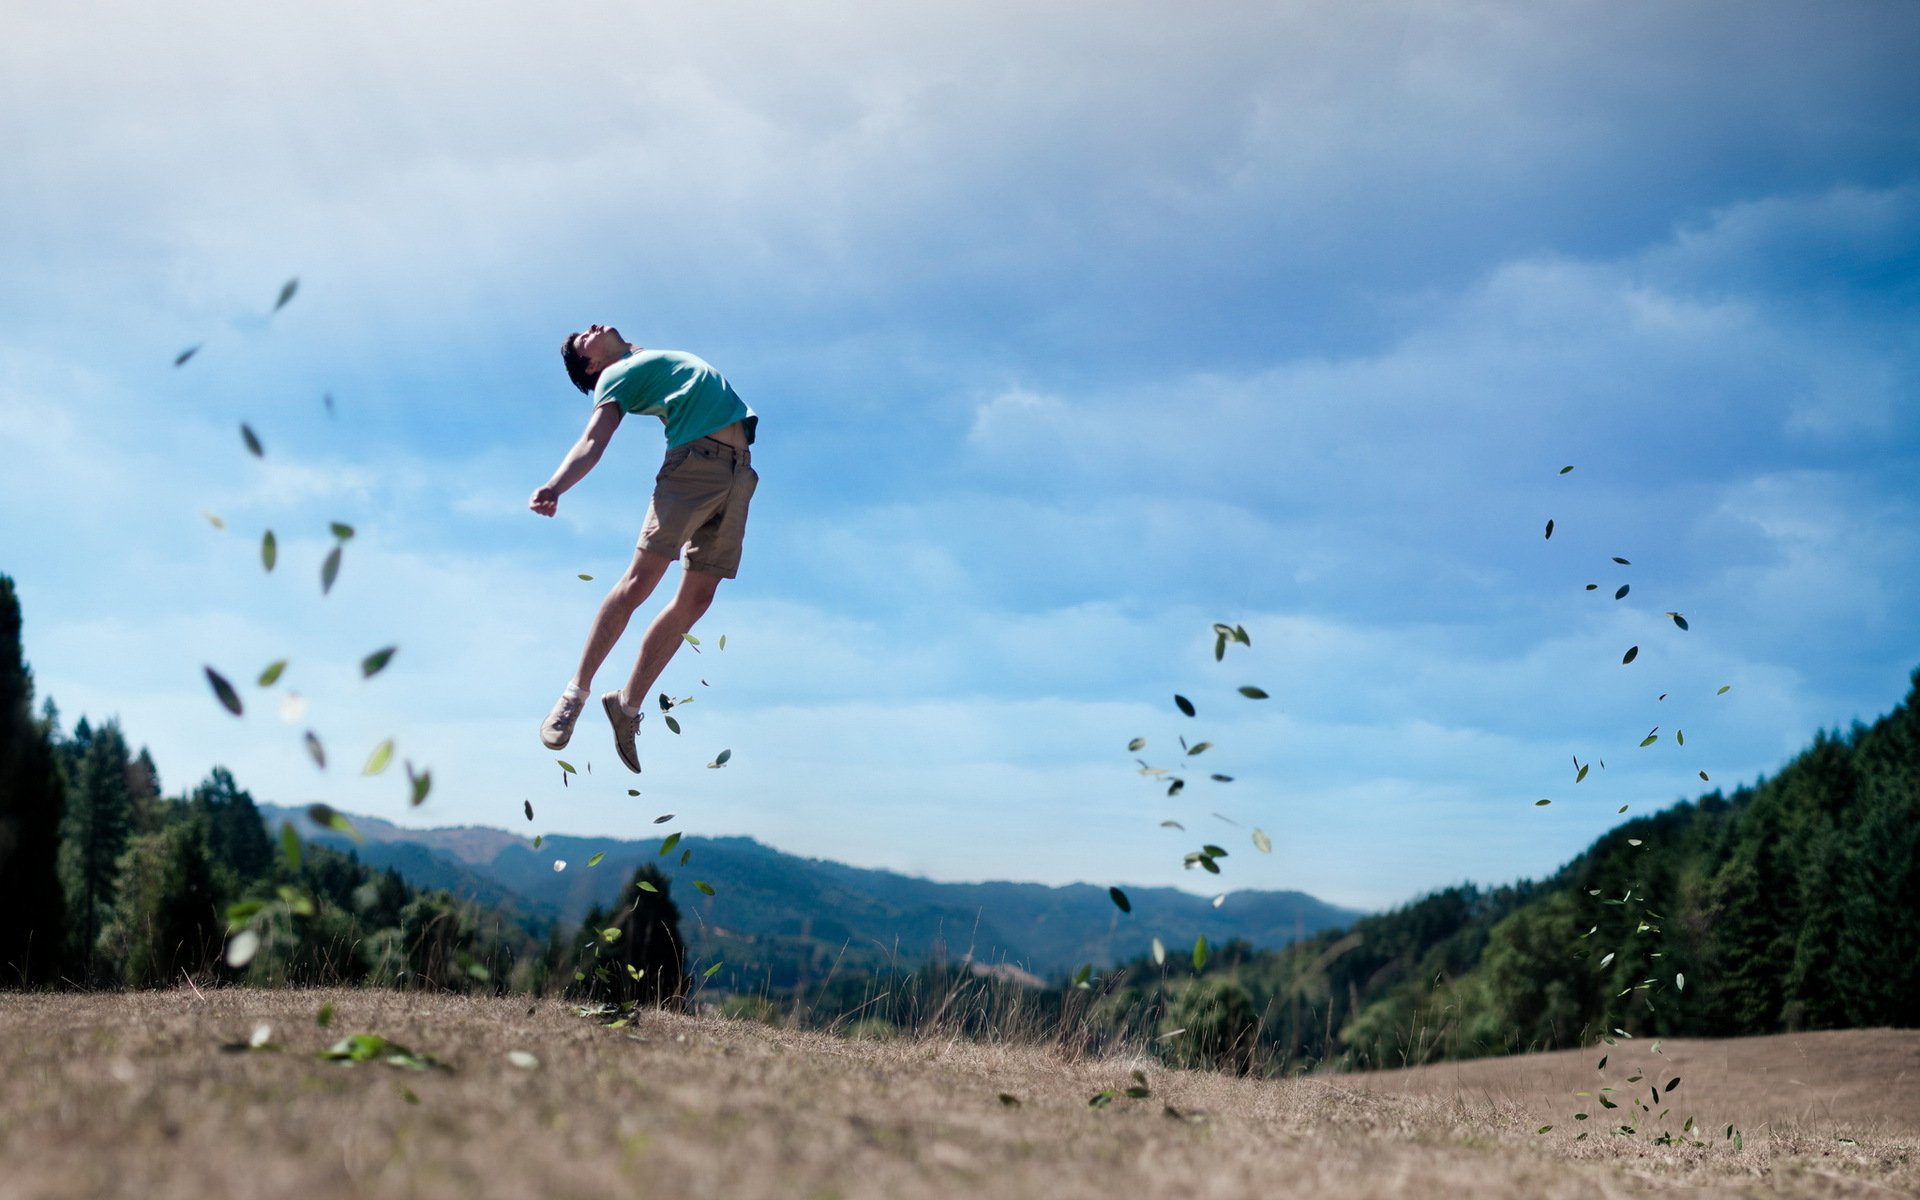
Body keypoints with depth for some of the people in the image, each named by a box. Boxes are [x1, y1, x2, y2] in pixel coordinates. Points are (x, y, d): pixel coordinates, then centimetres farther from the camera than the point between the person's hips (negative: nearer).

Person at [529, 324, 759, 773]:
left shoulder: (652, 357, 32)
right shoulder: (615, 376, 9)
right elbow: (592, 441, -8)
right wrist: (555, 486, -24)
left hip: (738, 469, 6)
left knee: (696, 599, -1)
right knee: (641, 579, -16)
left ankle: (628, 703, 5)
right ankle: (577, 690, -6)